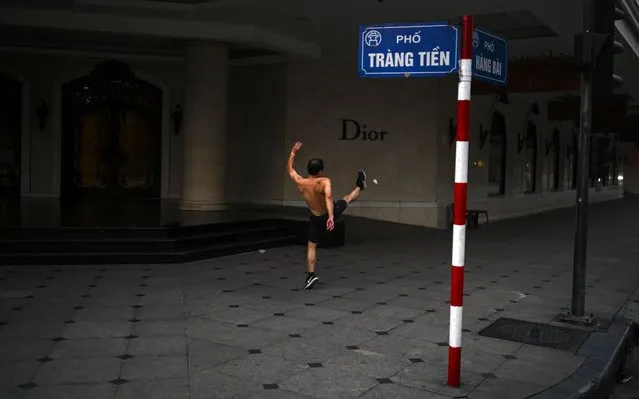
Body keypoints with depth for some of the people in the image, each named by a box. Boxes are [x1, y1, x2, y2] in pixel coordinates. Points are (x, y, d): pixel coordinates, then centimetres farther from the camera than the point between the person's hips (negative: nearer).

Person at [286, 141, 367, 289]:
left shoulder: (300, 182, -17)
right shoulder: (324, 182, -28)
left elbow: (289, 168, 1)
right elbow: (328, 197, -47)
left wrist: (293, 152, 9)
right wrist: (331, 216, -54)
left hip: (317, 219, 1)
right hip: (331, 213, -1)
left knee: (311, 247, 11)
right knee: (347, 199, 28)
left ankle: (311, 275, 4)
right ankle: (360, 186, 56)